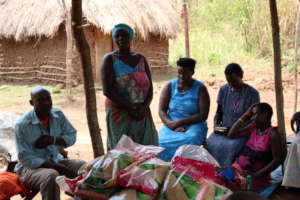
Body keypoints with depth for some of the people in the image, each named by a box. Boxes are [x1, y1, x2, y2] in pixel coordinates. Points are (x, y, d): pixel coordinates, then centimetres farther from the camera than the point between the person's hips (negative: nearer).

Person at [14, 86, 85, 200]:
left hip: (56, 160, 5)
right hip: (31, 167, -5)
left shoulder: (58, 115, 0)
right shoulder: (22, 124, -16)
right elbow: (25, 158, -18)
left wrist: (52, 140, -15)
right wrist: (61, 169, -25)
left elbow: (72, 136, 9)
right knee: (51, 175, -36)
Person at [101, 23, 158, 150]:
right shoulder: (110, 59, -2)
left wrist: (144, 107, -10)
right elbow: (107, 90, -11)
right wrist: (130, 107, -15)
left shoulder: (141, 59, 12)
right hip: (119, 113, -4)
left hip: (142, 113, 4)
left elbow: (150, 87, 8)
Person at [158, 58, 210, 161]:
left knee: (190, 140, -36)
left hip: (194, 125, -2)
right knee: (163, 141, -31)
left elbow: (203, 115, -8)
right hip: (172, 124, 2)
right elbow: (162, 111, 0)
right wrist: (173, 126, -18)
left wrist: (180, 122, -16)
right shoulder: (170, 86, 5)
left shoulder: (200, 88, -1)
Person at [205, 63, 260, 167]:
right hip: (223, 130, 3)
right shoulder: (223, 90, 9)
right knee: (210, 144, -27)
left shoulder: (252, 93, -3)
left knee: (230, 146, -34)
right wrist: (216, 125, -5)